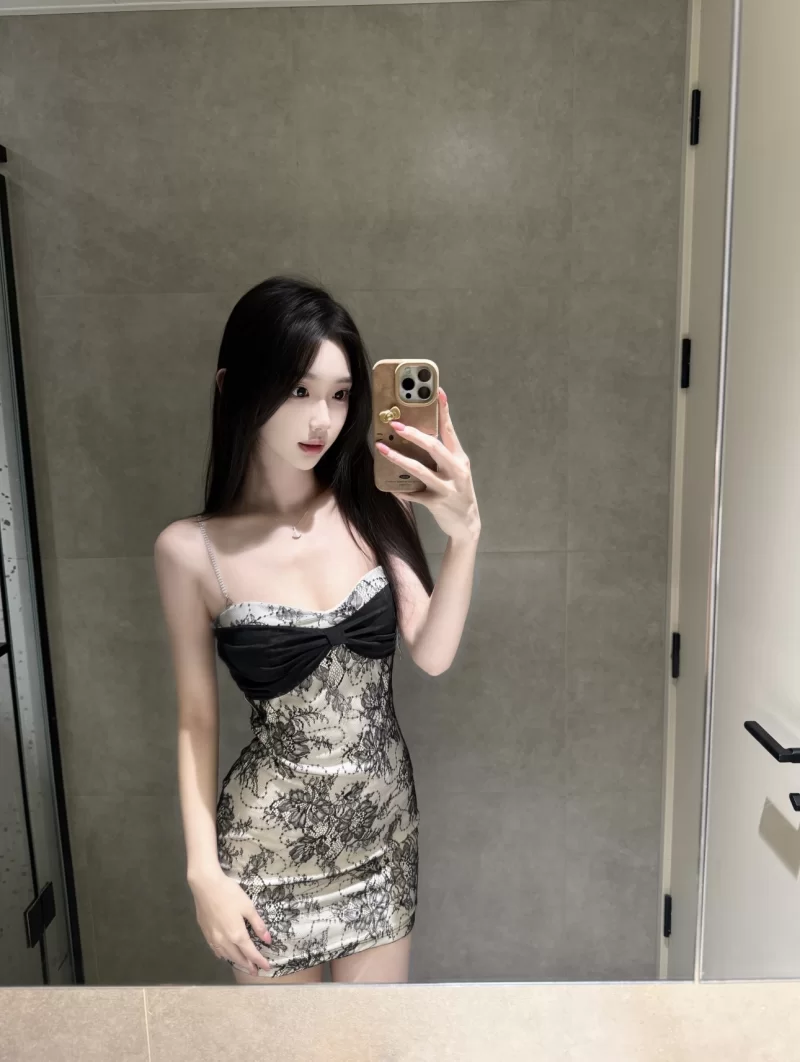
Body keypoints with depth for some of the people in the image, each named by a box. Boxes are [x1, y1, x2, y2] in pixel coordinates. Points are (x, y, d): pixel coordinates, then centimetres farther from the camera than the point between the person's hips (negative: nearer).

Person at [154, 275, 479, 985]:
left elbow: (433, 655, -14)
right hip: (270, 838, -2)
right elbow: (197, 719, -5)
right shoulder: (192, 551, -13)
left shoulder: (378, 509, -7)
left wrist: (465, 533, -27)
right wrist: (204, 870, -6)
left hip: (384, 817, 3)